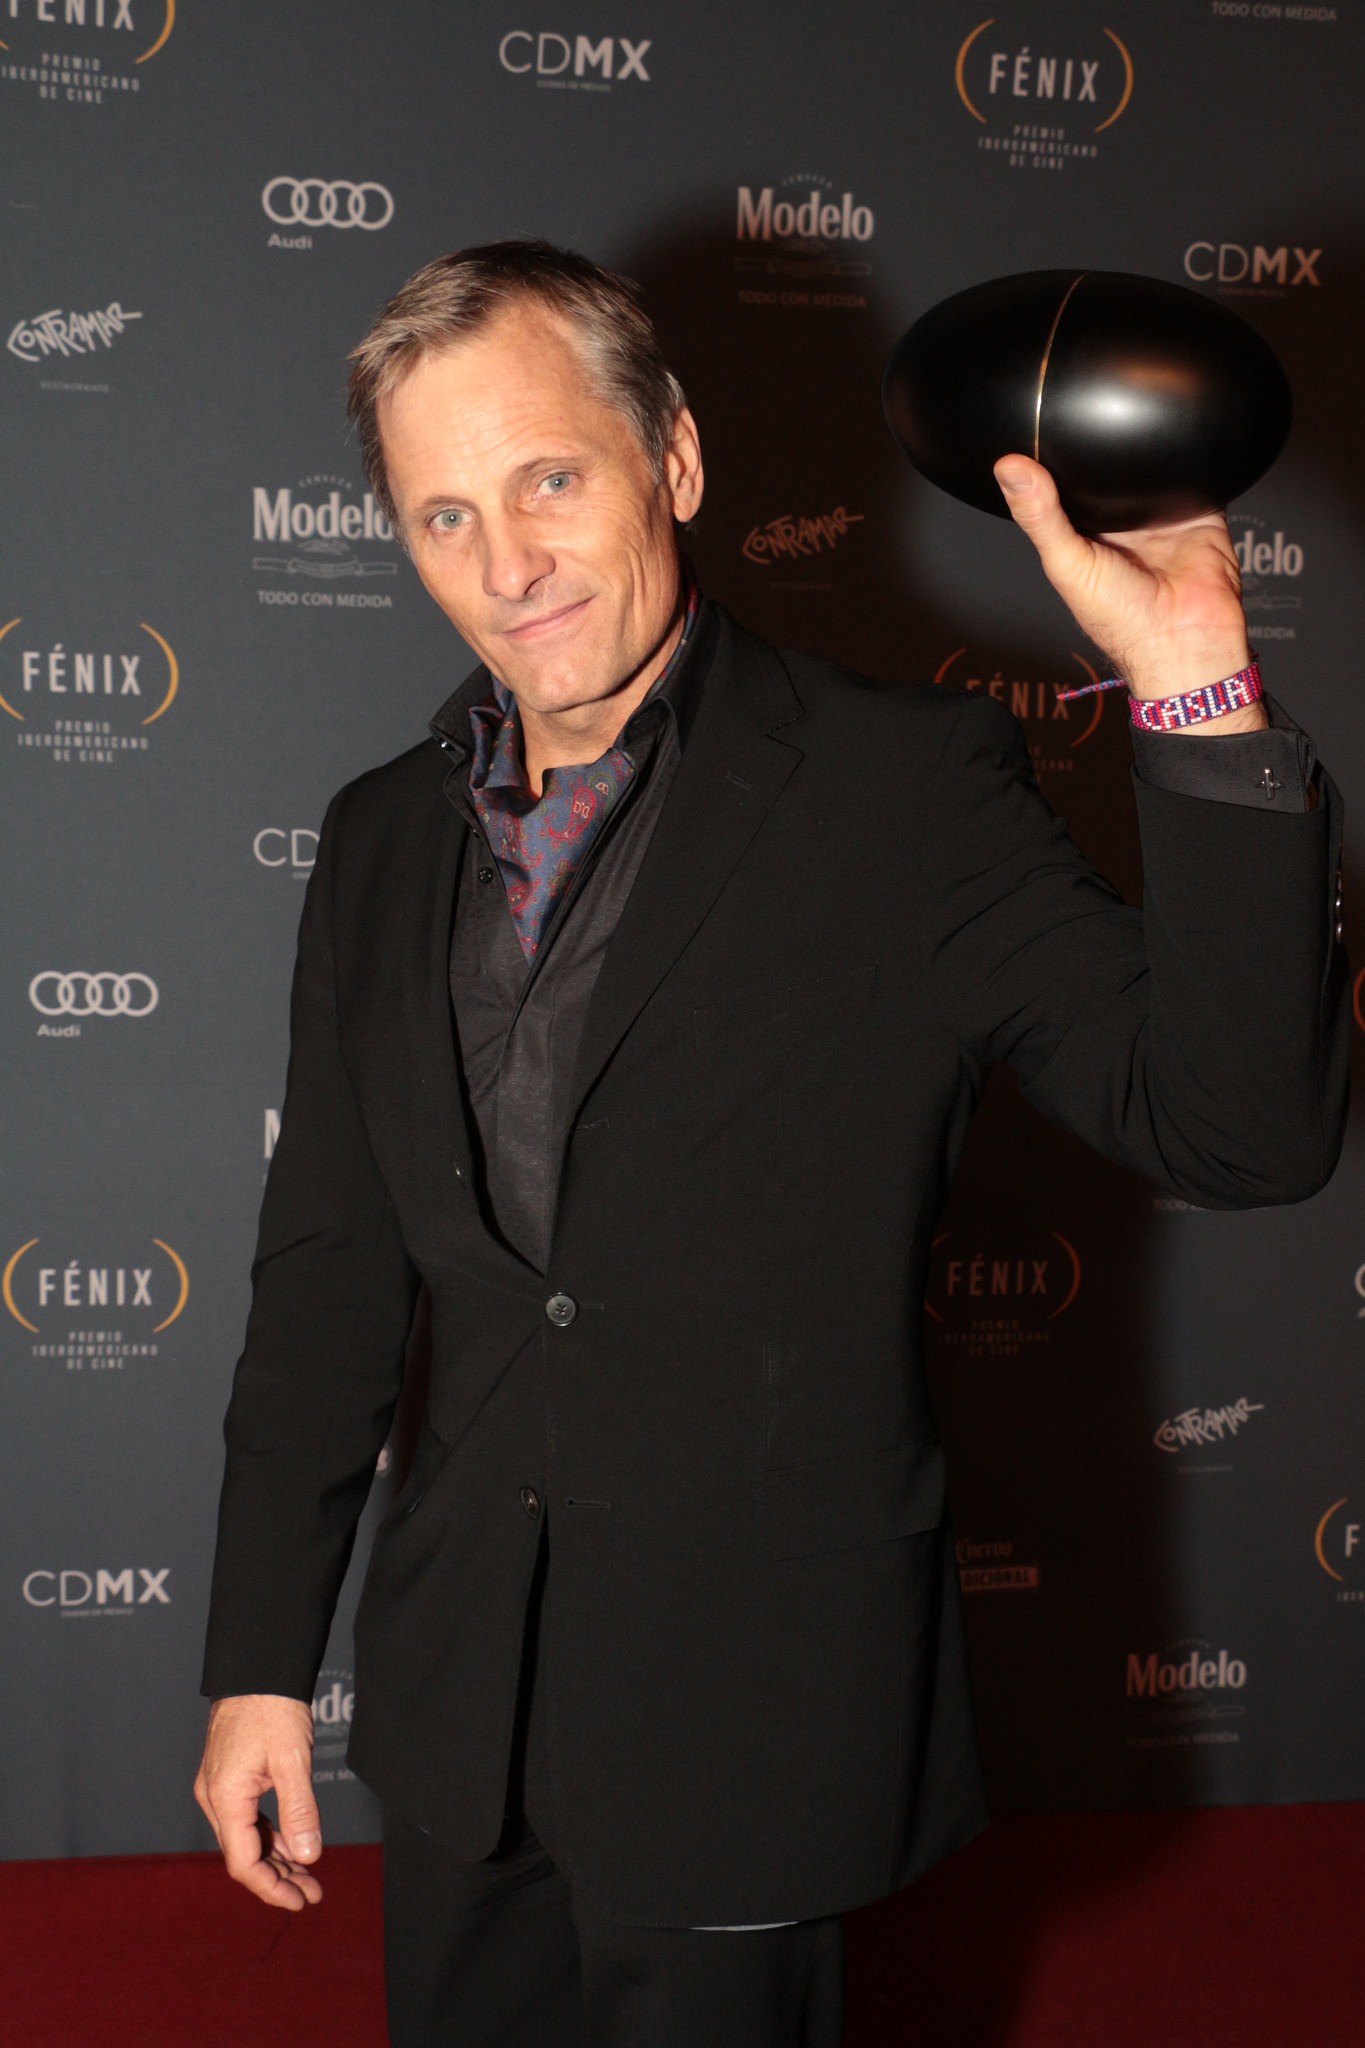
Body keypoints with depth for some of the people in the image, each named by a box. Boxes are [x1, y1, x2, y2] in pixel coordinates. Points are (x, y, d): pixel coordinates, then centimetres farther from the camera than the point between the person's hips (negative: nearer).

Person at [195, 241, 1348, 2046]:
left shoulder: (909, 792, -12)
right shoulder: (384, 837, 4)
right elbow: (330, 1270, 9)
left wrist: (1197, 695, -31)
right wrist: (260, 1662, 9)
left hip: (753, 1715, -4)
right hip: (460, 1711, 5)